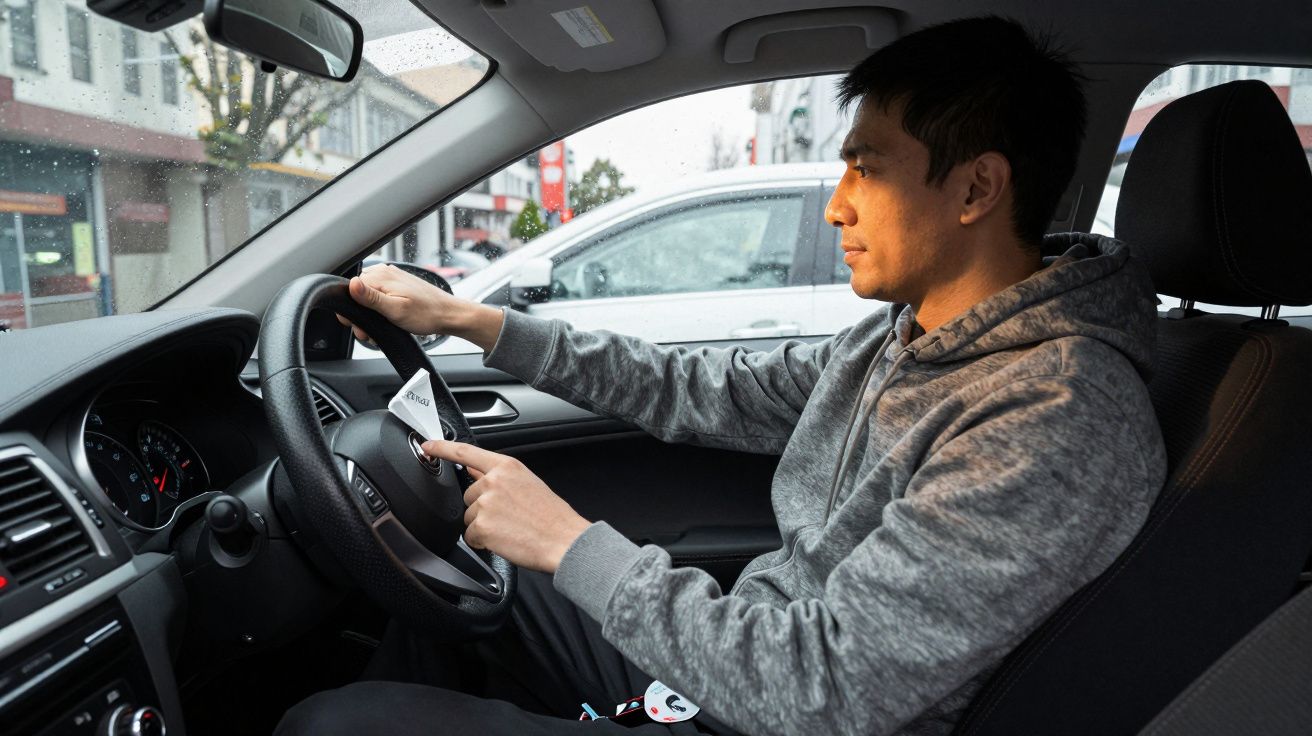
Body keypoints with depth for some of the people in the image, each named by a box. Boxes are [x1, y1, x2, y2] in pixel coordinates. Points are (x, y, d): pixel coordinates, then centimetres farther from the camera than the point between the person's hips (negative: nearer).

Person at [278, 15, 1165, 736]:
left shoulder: (1061, 421, -27)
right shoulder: (905, 335, 2)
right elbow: (705, 393, 5)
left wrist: (571, 544, -21)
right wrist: (469, 320, 5)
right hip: (753, 644, 8)